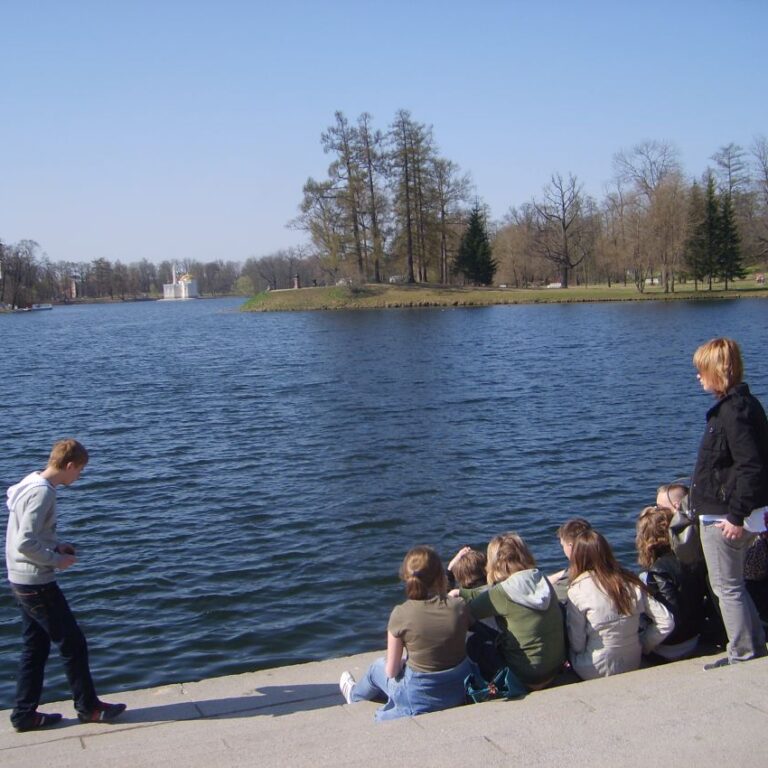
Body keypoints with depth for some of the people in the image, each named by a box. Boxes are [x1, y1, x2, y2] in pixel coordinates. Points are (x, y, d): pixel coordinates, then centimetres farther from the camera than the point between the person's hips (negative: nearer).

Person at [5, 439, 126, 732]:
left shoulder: (32, 483, 8)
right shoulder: (42, 493, -22)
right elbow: (25, 544, -27)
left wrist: (57, 544, 9)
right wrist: (57, 559, -15)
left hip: (21, 582, 10)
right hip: (37, 583, -10)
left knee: (35, 647, 16)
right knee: (73, 644, 2)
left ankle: (25, 714, 22)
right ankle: (88, 708, 14)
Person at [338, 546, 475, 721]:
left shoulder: (401, 614, -21)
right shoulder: (458, 606, -15)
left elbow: (391, 670, -11)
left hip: (421, 699, -3)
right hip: (460, 691, 3)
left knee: (378, 667, 28)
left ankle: (355, 694, 60)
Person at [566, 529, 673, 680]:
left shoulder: (578, 589, -18)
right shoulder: (631, 582, -6)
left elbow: (577, 644, -16)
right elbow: (666, 622, -4)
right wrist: (642, 646, 7)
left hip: (596, 672, -4)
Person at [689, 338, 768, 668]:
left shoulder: (734, 410, -21)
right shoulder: (740, 404, 11)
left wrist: (737, 516, -24)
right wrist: (739, 514, 18)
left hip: (722, 516, -11)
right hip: (723, 512, 11)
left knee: (727, 587, 1)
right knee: (732, 585, 20)